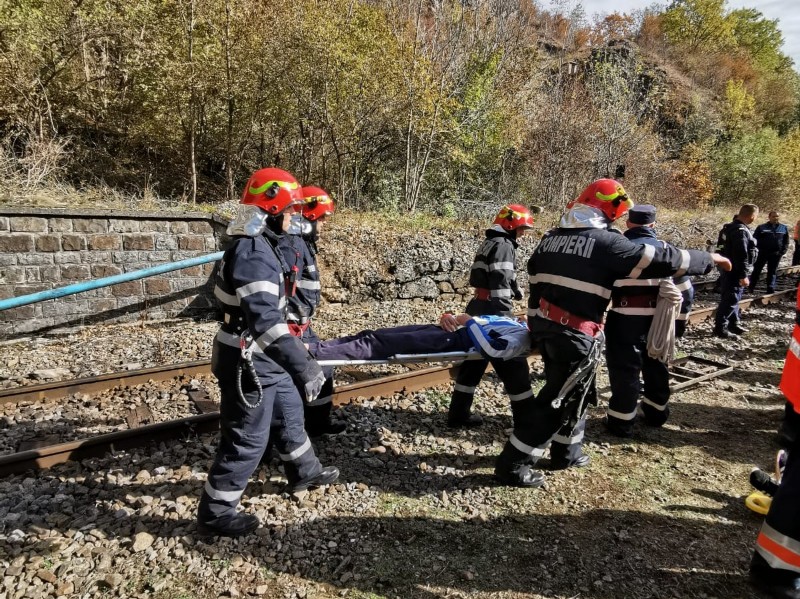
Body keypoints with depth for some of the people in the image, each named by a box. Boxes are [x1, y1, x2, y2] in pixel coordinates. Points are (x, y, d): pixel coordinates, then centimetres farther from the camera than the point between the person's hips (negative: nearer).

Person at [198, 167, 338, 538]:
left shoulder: (255, 245, 8)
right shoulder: (253, 253, -26)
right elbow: (265, 319, -36)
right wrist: (302, 365, -40)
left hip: (260, 356, 11)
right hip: (246, 361, -11)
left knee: (291, 408, 24)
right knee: (247, 439, 1)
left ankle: (304, 472, 43)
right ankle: (214, 512, 18)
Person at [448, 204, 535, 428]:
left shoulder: (489, 242, 19)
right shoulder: (503, 245, -11)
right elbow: (500, 283, -19)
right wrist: (505, 318, -20)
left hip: (479, 311, 10)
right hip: (493, 312, -10)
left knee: (473, 361, 14)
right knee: (514, 364, -1)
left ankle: (458, 414, 20)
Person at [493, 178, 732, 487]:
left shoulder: (551, 237, 9)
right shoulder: (605, 242, -12)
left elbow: (535, 279, 13)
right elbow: (661, 260, -8)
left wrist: (536, 322, 21)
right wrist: (708, 259, 6)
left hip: (544, 326, 8)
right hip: (576, 334, -8)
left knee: (573, 391, 24)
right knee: (559, 399, 2)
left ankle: (566, 450, 37)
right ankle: (513, 465, 5)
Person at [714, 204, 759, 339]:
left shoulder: (732, 227, 10)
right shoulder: (741, 231, -22)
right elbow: (742, 256, -25)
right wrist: (743, 275, -23)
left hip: (729, 270, 10)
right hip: (735, 272, -10)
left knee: (733, 299, 18)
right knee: (730, 300, -4)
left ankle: (734, 324, 30)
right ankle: (720, 327, 2)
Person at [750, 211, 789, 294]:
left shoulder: (784, 228, 8)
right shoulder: (761, 227, 1)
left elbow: (786, 241, 11)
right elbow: (755, 239, 0)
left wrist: (783, 251, -1)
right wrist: (759, 248, -12)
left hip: (776, 254, 2)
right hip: (762, 253, -2)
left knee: (772, 272, 7)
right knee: (757, 270, 3)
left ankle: (770, 289, 11)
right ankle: (751, 287, 13)